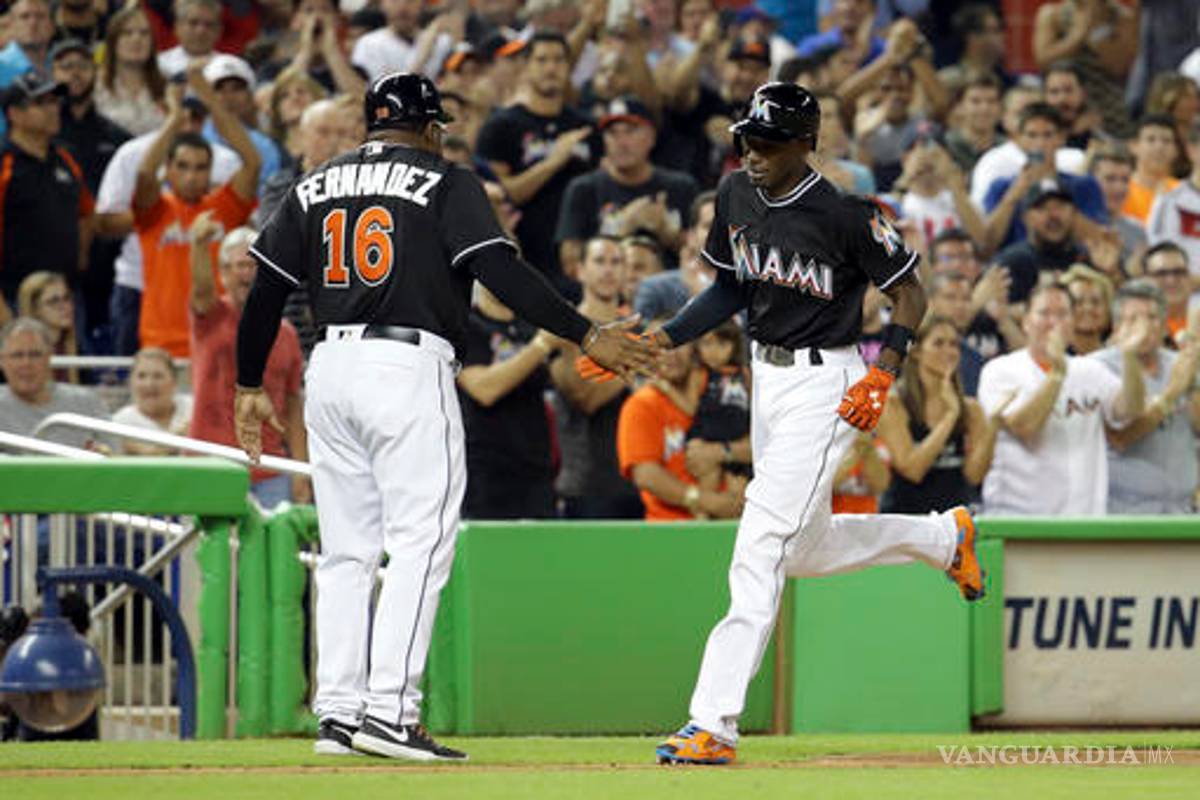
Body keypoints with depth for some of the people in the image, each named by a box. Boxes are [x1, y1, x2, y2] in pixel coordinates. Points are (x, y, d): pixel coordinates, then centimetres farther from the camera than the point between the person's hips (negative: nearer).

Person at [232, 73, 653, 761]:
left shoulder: (315, 188, 16)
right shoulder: (445, 183, 1)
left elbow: (266, 291, 14)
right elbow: (501, 270, -11)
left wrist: (251, 387, 22)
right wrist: (586, 337, -11)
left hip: (330, 369, 6)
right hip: (409, 369, -6)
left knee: (347, 551, 11)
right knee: (421, 545, -6)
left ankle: (338, 712, 8)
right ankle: (390, 712, -15)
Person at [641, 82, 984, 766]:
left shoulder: (844, 215, -17)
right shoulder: (736, 196, 3)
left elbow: (909, 291, -8)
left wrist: (886, 372, -21)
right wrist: (662, 339, 3)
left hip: (827, 384, -9)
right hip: (768, 376, 9)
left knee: (762, 544, -16)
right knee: (807, 551, 20)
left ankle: (714, 723, -19)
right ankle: (944, 537, 45)